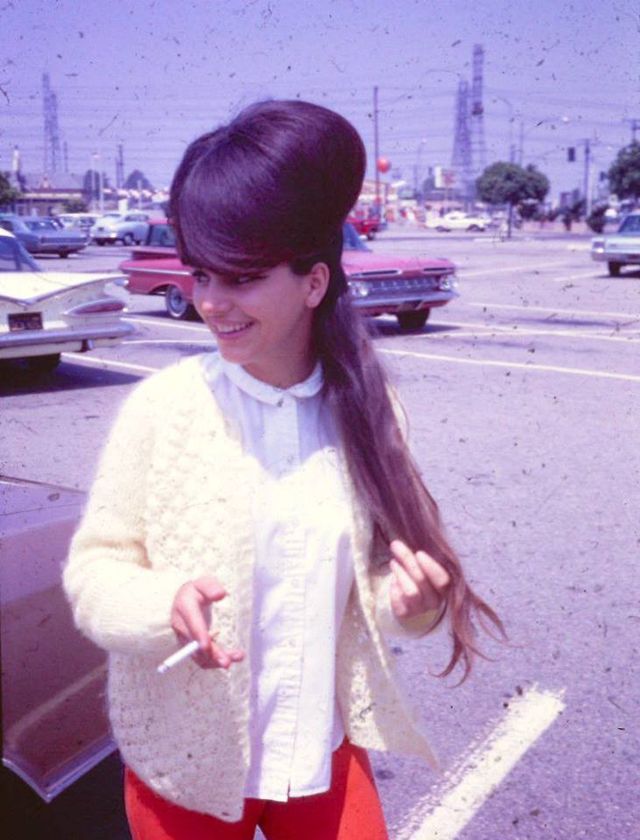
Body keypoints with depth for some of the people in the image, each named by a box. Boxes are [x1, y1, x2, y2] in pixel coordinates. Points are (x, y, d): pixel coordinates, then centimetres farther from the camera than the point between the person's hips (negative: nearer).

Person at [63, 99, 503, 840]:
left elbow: (370, 580, 3)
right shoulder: (164, 406, -16)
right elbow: (93, 568, -10)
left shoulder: (366, 410, -8)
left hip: (321, 752, 2)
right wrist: (166, 607, -28)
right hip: (184, 760, -1)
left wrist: (410, 598, -18)